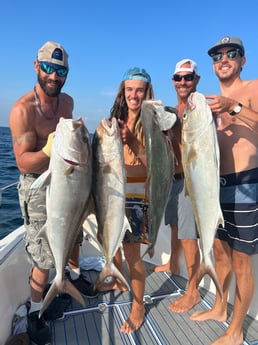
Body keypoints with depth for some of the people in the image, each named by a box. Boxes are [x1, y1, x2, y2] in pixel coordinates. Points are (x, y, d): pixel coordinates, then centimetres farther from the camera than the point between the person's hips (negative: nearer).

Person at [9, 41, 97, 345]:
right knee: (45, 257, -2)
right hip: (38, 186, -6)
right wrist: (48, 151, -41)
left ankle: (74, 275, 52)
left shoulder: (67, 101, 1)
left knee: (74, 235, 24)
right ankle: (35, 313, 23)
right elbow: (23, 162, -26)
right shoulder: (22, 109, -21)